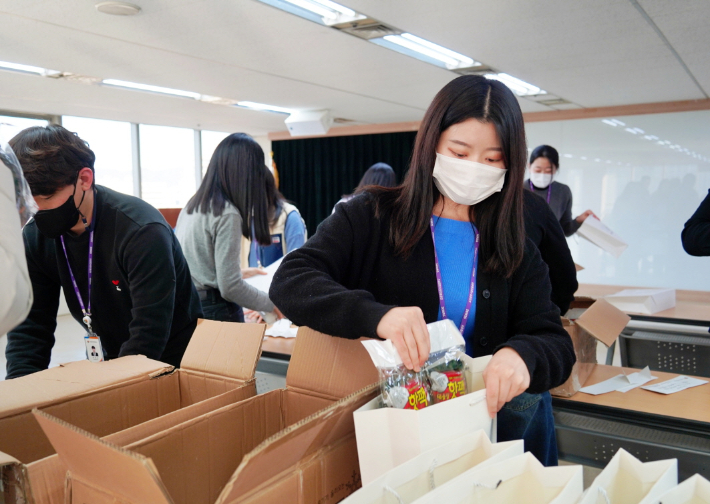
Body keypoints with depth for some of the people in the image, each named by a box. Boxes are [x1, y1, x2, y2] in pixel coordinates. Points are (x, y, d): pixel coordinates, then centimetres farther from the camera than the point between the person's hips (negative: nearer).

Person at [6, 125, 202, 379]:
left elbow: (148, 336, -28)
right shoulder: (35, 238, -6)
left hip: (175, 362, -5)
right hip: (115, 362, 5)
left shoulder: (142, 231, -26)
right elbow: (30, 328, -2)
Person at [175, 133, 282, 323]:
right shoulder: (227, 214, -17)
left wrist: (241, 272, 27)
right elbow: (230, 287, -19)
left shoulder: (193, 205, 7)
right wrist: (273, 304, -8)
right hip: (213, 311, -8)